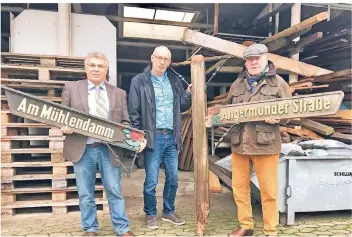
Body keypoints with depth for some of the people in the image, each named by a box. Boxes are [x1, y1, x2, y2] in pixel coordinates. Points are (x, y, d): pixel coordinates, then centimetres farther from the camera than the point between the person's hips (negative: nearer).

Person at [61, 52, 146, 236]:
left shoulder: (119, 93, 9)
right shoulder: (71, 88, 5)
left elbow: (125, 122, 8)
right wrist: (65, 127, -16)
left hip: (110, 150, 1)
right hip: (82, 150, 0)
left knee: (115, 191, 8)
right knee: (85, 194, 11)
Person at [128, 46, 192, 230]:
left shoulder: (174, 81, 11)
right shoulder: (139, 81, -3)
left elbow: (182, 106, 14)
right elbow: (133, 112, -5)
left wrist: (189, 93, -3)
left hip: (171, 137, 5)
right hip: (153, 137, -5)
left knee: (173, 178, 13)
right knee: (151, 181, 4)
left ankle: (168, 212, 31)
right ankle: (150, 214, 25)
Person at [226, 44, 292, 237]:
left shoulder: (278, 82, 3)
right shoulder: (237, 84, 13)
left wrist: (278, 118, -17)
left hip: (265, 144, -3)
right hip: (239, 143, 4)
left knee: (269, 189, 4)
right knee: (239, 186, 11)